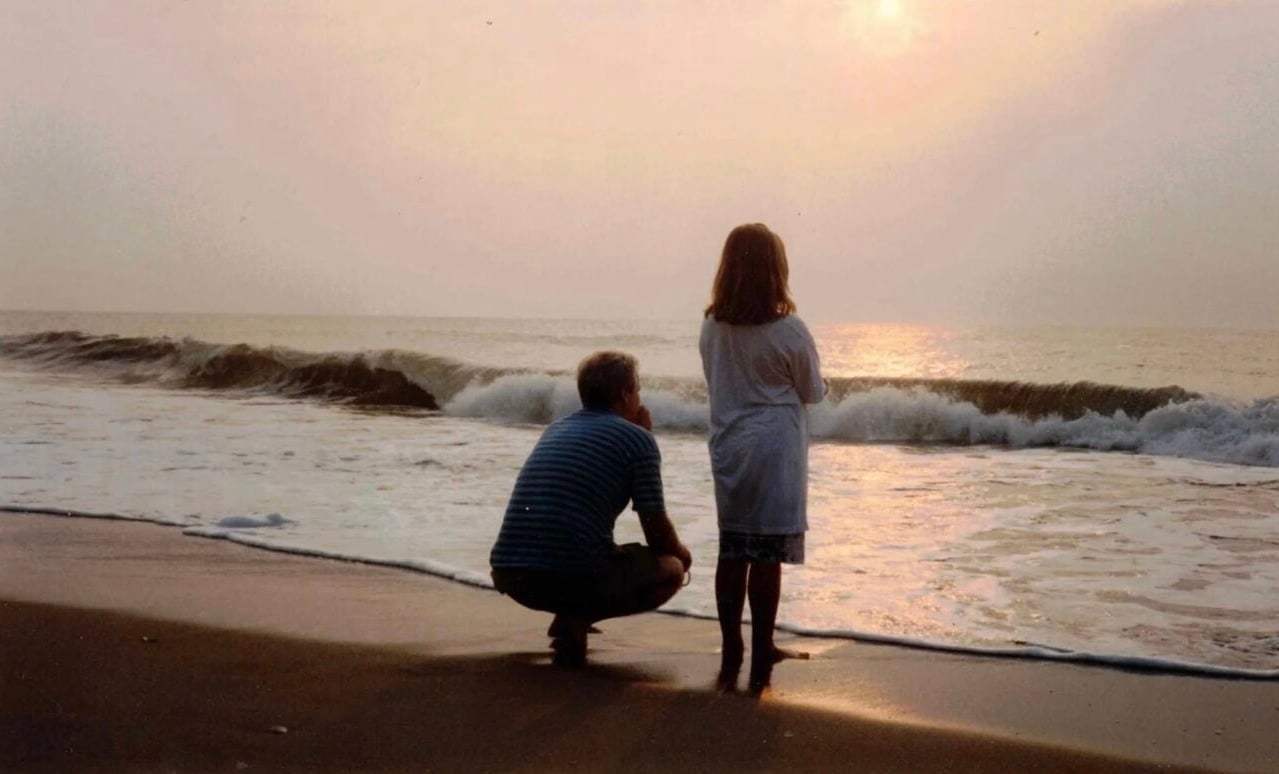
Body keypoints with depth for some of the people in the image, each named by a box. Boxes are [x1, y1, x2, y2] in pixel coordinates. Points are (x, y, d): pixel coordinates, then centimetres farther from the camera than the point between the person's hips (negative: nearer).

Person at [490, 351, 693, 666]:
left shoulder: (555, 429, 23)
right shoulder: (636, 438, 3)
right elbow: (658, 534, 4)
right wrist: (682, 553, 27)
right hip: (573, 574, -8)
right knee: (671, 568, 16)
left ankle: (571, 616, 10)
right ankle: (576, 621, -5)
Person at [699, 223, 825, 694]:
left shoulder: (711, 329, -1)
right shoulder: (789, 331, -13)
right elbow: (812, 392, 0)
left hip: (728, 450, 4)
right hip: (775, 450, -4)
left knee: (732, 553, 10)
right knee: (767, 556, 0)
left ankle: (731, 656, 17)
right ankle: (761, 660, 4)